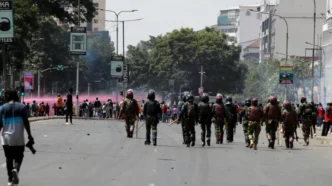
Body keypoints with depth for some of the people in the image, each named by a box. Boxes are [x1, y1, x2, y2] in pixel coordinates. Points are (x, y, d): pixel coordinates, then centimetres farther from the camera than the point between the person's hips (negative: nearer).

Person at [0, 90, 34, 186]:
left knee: (9, 159, 12)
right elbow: (26, 122, -6)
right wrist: (29, 135, -1)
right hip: (18, 138, -1)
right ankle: (15, 169, -20)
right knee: (18, 157, 10)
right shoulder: (22, 107, -2)